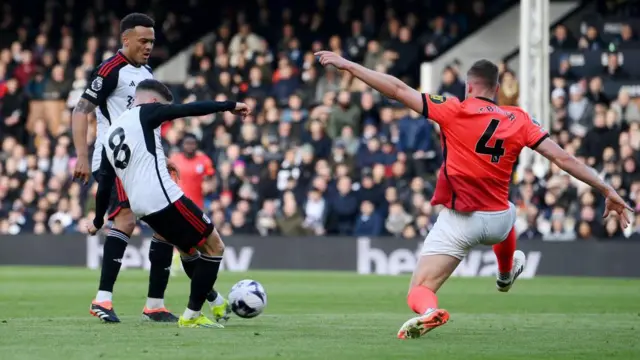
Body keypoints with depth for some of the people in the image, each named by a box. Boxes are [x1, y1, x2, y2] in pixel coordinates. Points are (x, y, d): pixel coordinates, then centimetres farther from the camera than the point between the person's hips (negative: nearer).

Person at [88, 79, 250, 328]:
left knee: (189, 249, 27)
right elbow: (190, 109, -6)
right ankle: (191, 316, 0)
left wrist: (98, 221, 33)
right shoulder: (144, 113, 1)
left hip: (141, 206, 8)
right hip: (164, 198, -8)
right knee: (214, 247, 1)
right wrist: (230, 106, 0)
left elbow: (105, 184, 22)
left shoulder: (111, 133, 21)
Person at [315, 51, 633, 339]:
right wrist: (607, 190, 5)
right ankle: (506, 273, 66)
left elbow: (398, 90, -10)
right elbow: (563, 159, -2)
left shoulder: (454, 111, -9)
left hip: (458, 222, -4)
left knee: (419, 292, -1)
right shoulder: (519, 120, 0)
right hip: (498, 222, 4)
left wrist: (347, 65, -4)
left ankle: (428, 311, -36)